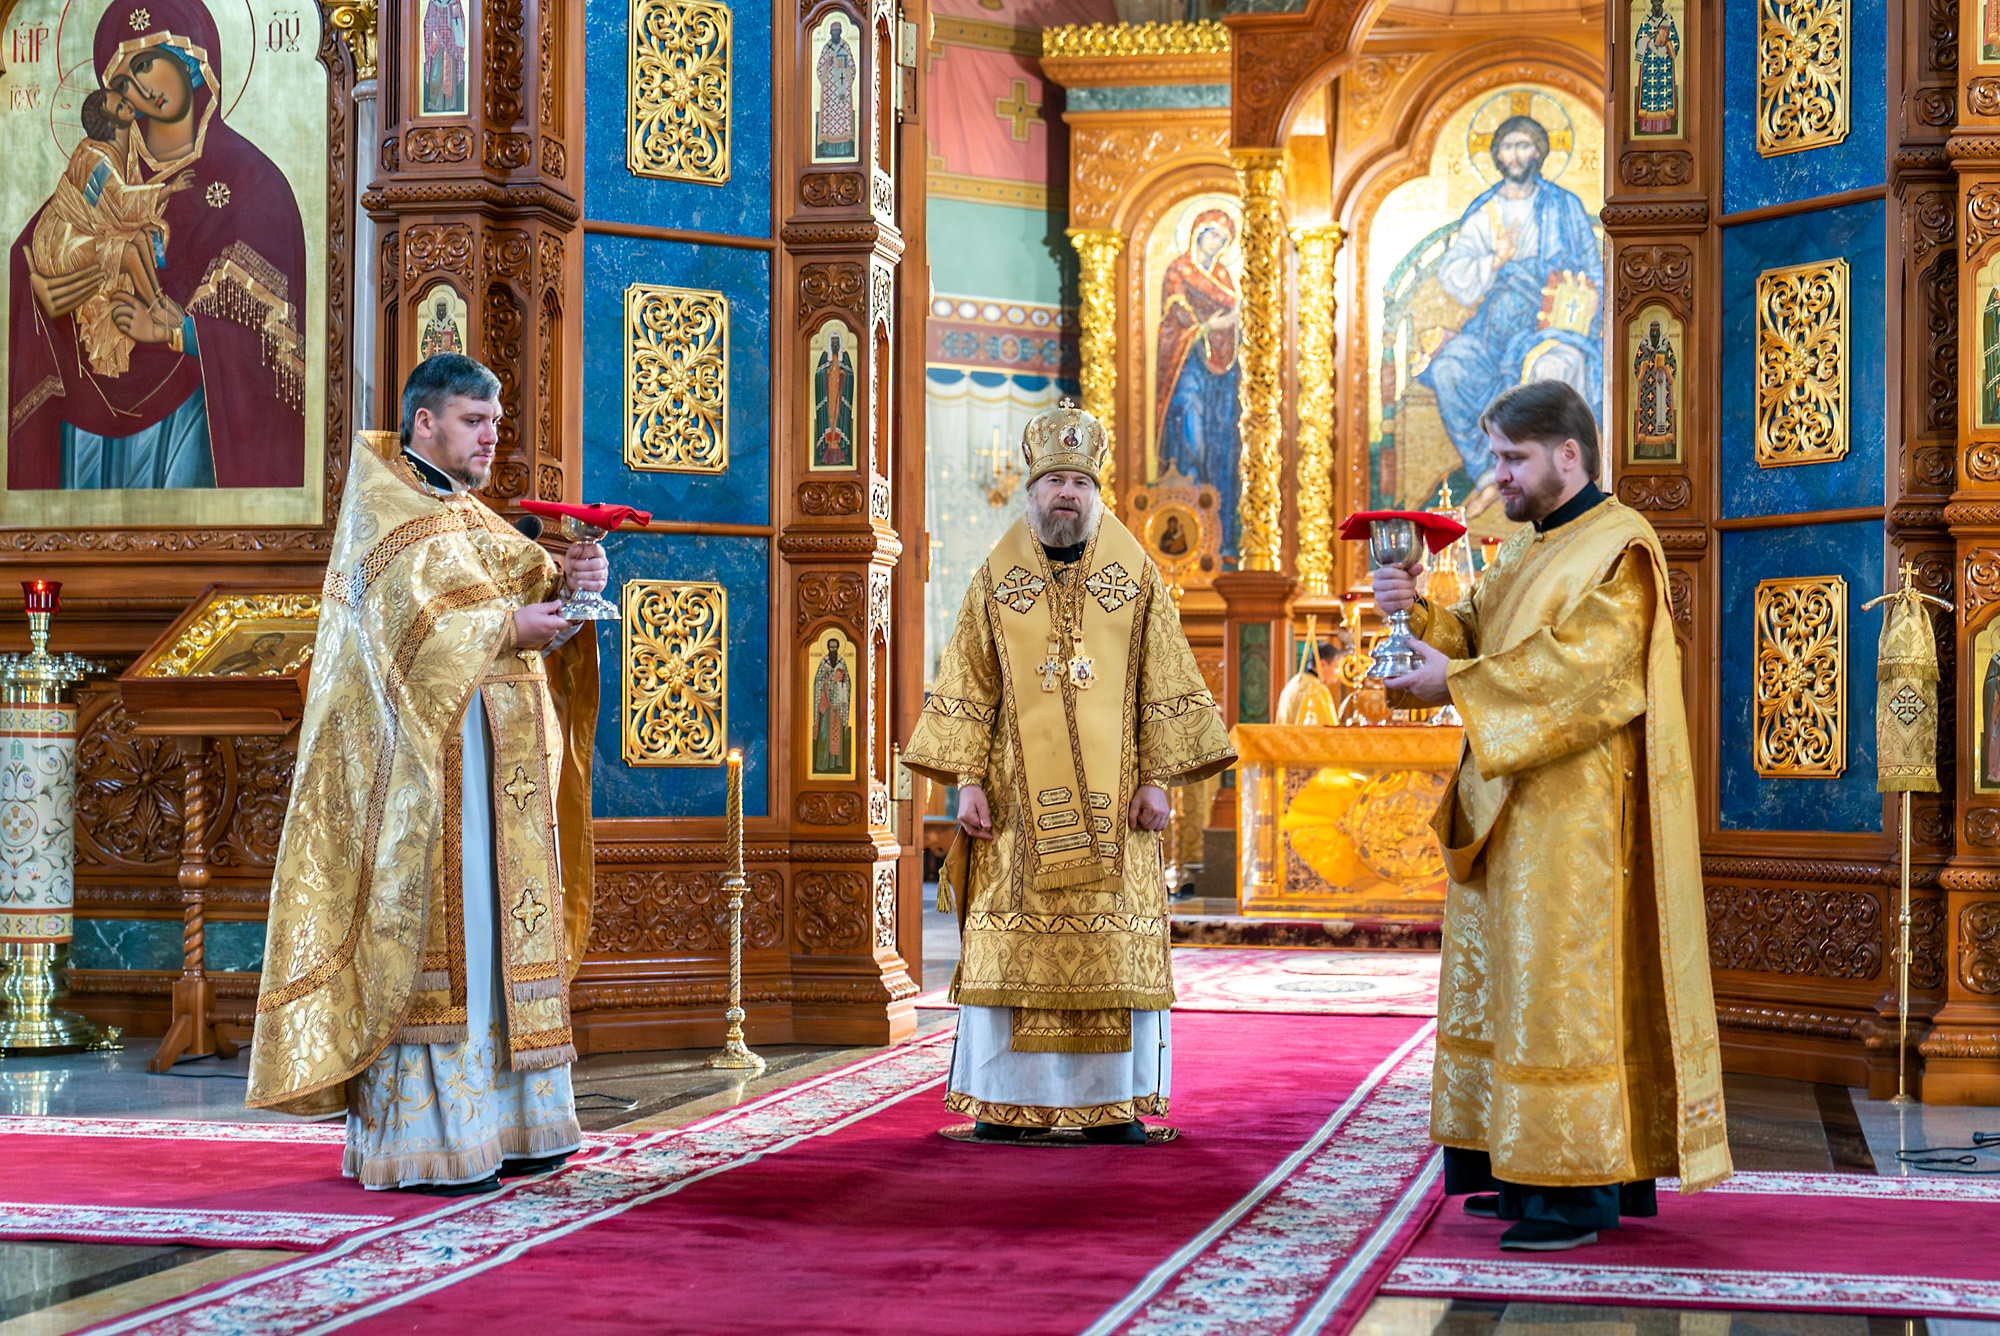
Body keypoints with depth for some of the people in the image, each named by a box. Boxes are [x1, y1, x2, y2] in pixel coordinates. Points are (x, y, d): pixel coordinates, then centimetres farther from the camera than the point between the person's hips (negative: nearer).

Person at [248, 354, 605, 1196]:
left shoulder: (468, 514, 22)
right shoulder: (382, 504, -3)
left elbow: (520, 572, 8)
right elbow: (414, 615, -17)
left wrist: (567, 577, -12)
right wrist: (508, 626, -17)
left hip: (495, 746, 9)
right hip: (420, 754, -9)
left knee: (494, 921, 6)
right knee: (428, 920, -10)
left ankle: (492, 1116, 9)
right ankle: (419, 1138, -9)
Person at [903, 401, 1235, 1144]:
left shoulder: (1135, 575, 6)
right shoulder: (996, 578, 7)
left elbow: (1163, 687, 5)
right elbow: (967, 689, 6)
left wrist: (1156, 778, -3)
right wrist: (967, 780, -3)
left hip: (1109, 796, 0)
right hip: (1019, 797, 0)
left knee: (1115, 943, -1)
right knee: (1009, 942, -3)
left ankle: (1112, 1104, 5)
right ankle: (1004, 1103, 4)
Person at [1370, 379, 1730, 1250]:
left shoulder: (1619, 549, -11)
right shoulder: (1524, 556, 18)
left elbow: (1579, 667, -21)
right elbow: (1472, 639, 12)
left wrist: (1456, 683, -22)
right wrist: (1417, 613, -7)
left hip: (1575, 812, -9)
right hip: (1513, 812, 9)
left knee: (1564, 978, -9)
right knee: (1514, 976, 10)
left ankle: (1583, 1189, -4)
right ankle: (1534, 1167, 17)